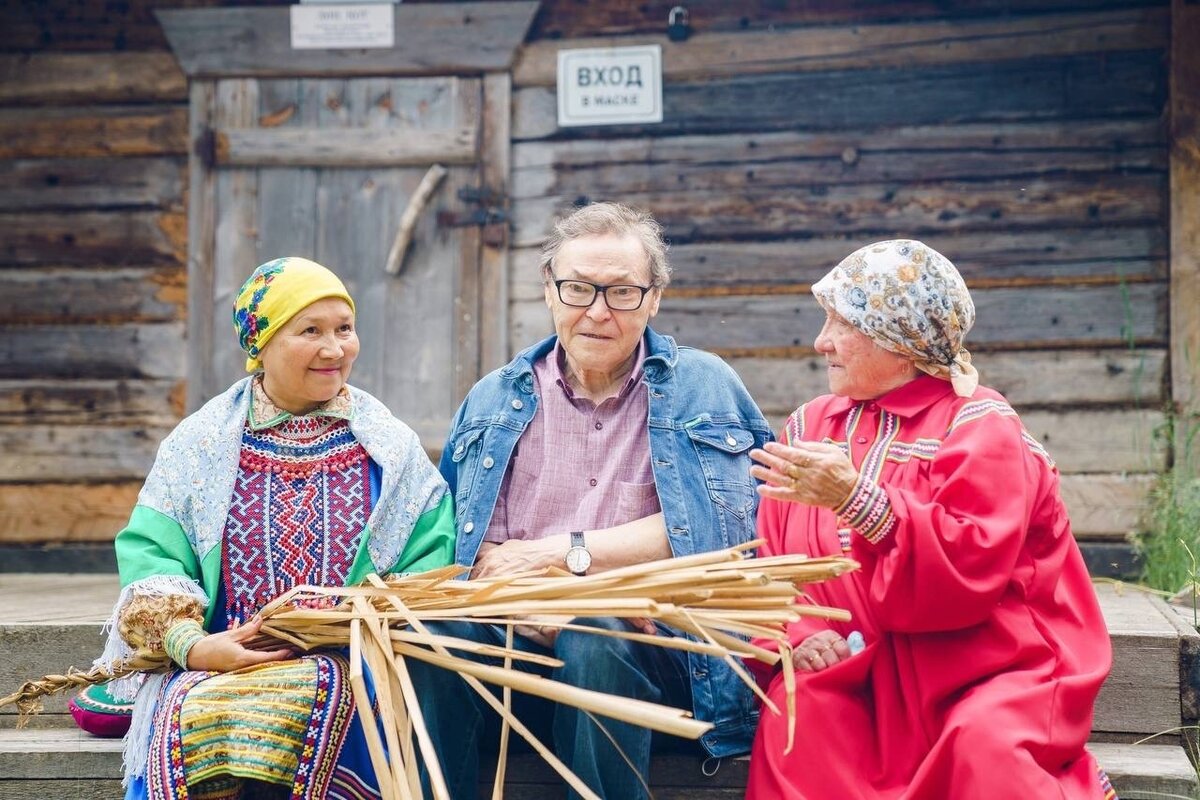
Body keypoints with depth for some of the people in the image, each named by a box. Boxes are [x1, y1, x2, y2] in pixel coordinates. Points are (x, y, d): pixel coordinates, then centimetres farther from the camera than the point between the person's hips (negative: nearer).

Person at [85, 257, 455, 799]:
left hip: (349, 670, 0)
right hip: (214, 668, 0)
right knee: (190, 720, -34)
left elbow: (431, 553, 4)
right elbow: (148, 552, 4)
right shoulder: (200, 442, 12)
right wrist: (190, 643, -14)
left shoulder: (389, 446, 12)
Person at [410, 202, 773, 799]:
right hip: (517, 638, 2)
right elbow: (450, 538, 8)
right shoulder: (495, 400, 17)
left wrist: (566, 552, -6)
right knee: (427, 633, -31)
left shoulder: (704, 388, 10)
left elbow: (734, 525, -4)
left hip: (649, 643, -1)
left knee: (595, 640, -36)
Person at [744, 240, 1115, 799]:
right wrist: (796, 638, -13)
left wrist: (857, 500, -28)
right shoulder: (810, 426, 12)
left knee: (981, 743, -34)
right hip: (861, 675, 4)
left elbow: (968, 570, -19)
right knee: (796, 710, -27)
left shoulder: (979, 427, -5)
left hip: (987, 676, -4)